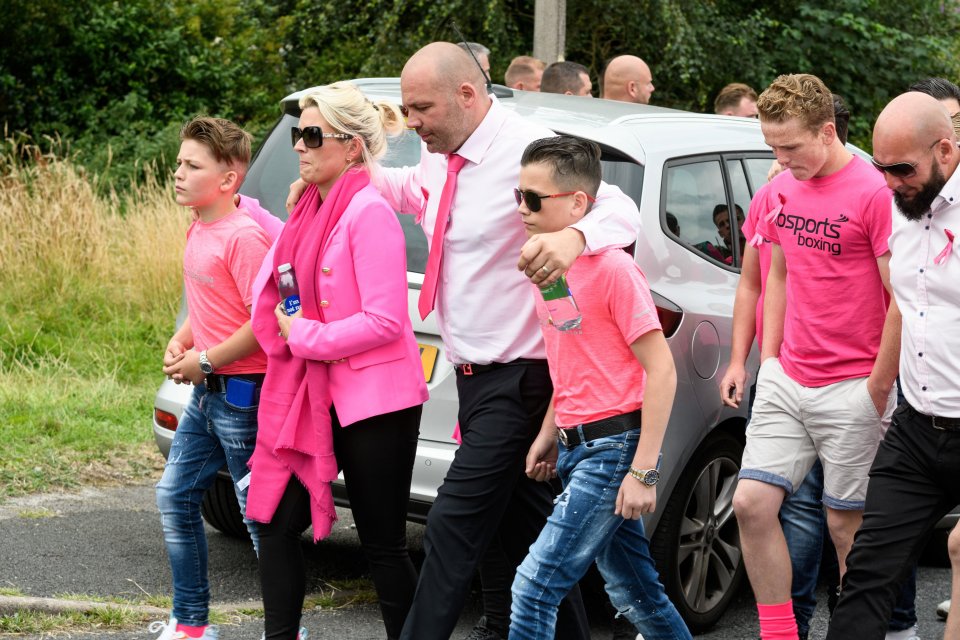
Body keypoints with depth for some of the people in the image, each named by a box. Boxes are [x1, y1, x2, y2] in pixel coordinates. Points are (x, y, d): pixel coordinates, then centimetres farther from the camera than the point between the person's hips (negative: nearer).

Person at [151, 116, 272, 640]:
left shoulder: (244, 236, -18)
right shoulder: (198, 230, 10)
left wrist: (204, 360, -17)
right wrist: (179, 342, 5)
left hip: (241, 394, -10)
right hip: (205, 391, 10)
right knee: (175, 497, 14)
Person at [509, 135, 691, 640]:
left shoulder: (612, 268, -15)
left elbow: (661, 371, -16)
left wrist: (644, 470, -19)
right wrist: (548, 435, 13)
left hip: (613, 448, -8)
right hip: (577, 447, 8)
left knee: (535, 585, -11)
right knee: (633, 594, 14)